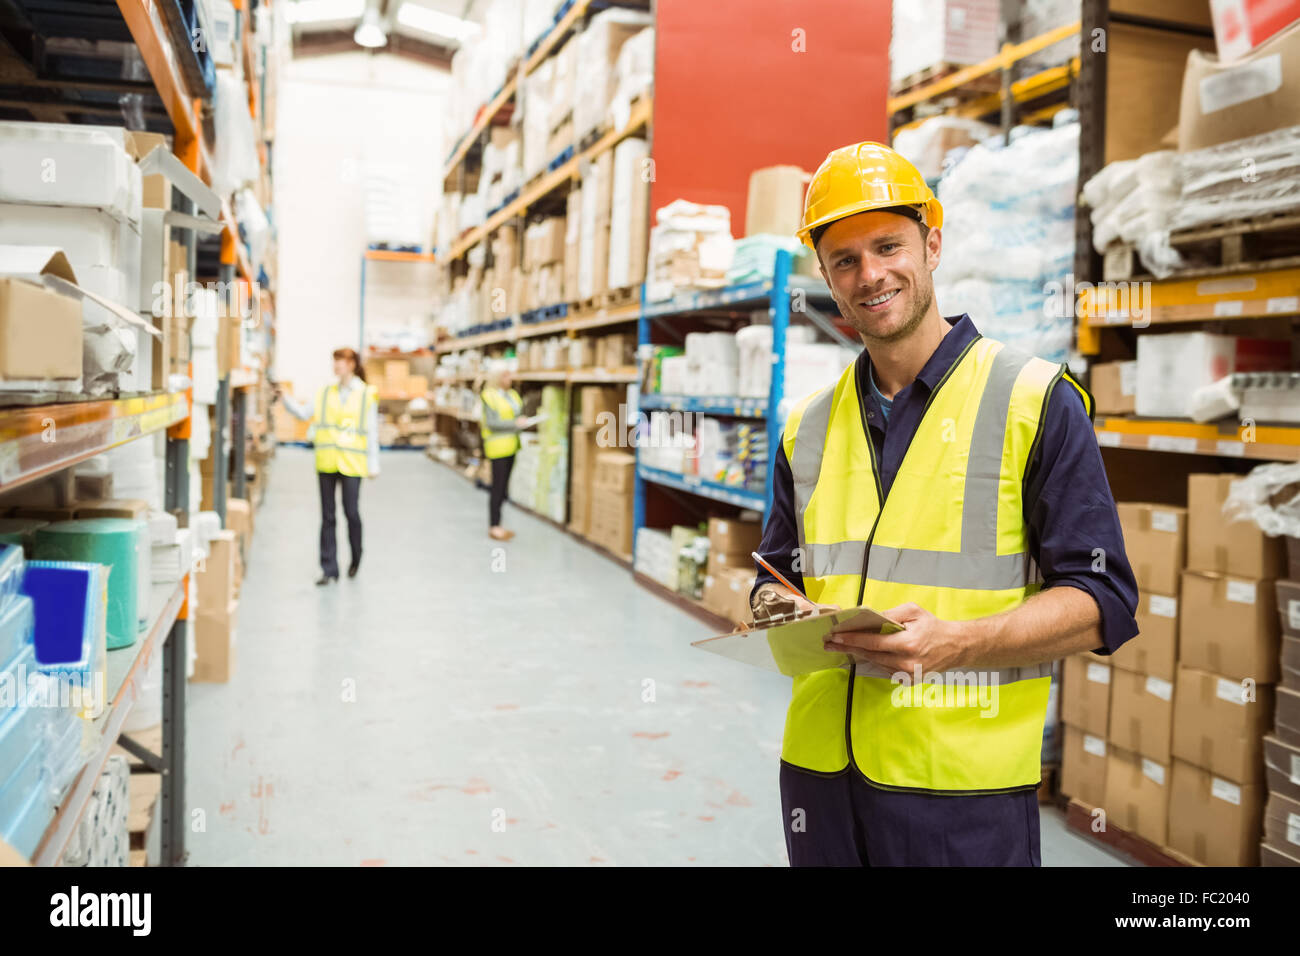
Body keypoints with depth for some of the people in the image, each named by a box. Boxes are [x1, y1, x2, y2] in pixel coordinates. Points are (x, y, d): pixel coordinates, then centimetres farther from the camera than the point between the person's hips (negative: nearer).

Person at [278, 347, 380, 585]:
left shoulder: (367, 394, 1)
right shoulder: (325, 393, 11)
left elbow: (372, 433, 1)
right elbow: (304, 414, 10)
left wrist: (373, 464, -1)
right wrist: (285, 398, -2)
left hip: (352, 464, -3)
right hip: (327, 462, 3)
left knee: (351, 512, -2)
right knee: (327, 516, 4)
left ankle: (356, 557, 25)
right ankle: (329, 569, 10)